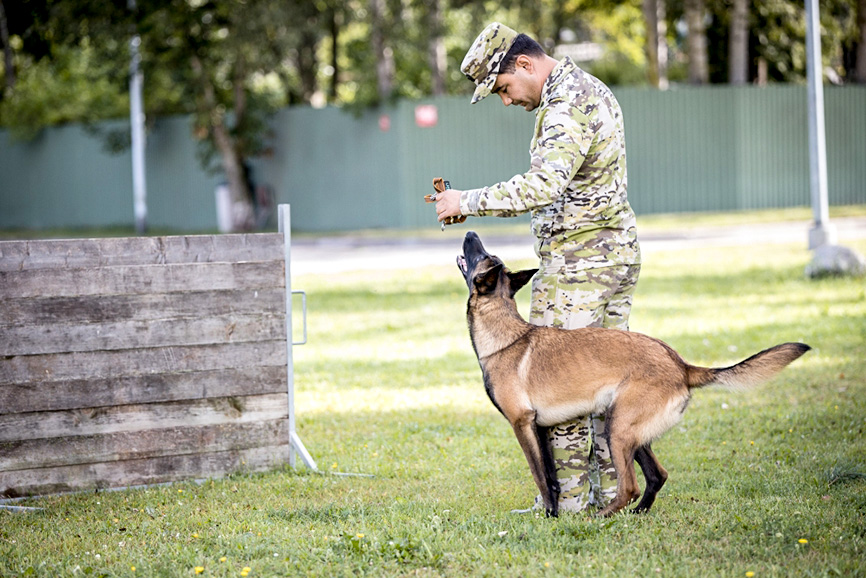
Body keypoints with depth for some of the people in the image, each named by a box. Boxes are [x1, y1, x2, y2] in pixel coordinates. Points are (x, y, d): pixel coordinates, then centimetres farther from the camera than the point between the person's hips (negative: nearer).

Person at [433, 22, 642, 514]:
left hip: (578, 260, -10)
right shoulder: (592, 89, 16)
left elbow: (544, 186, -31)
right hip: (619, 248, 10)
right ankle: (611, 491, 14)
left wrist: (470, 201, -26)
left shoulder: (566, 105, -18)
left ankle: (566, 500, -5)